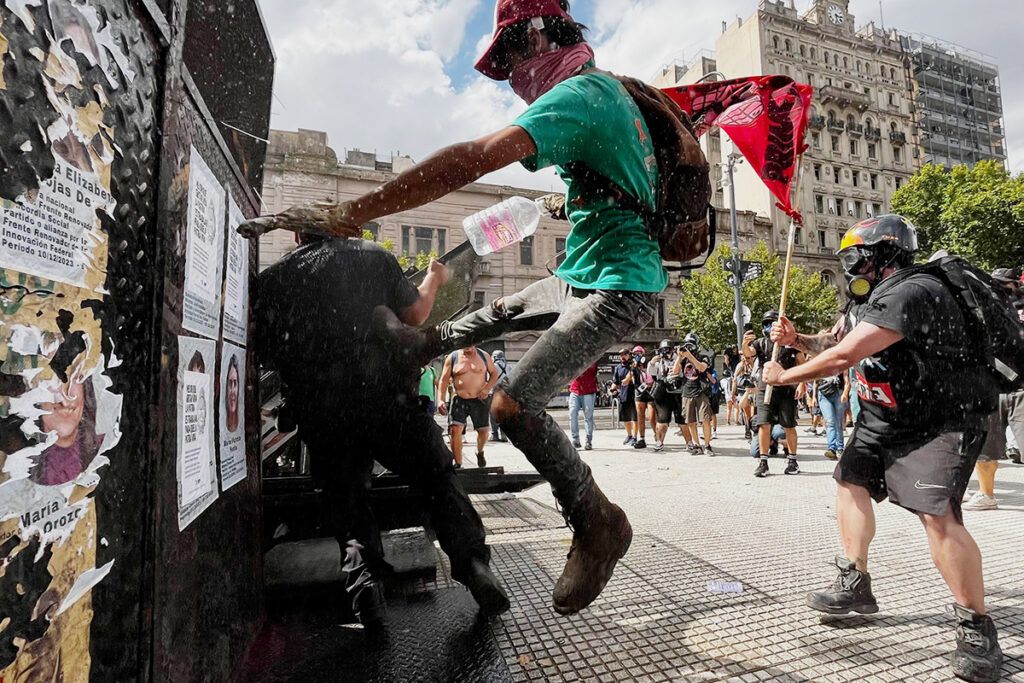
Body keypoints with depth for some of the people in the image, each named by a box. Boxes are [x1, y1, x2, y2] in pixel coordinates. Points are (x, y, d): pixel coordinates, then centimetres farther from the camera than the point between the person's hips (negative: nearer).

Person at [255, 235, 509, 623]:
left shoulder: (271, 279, 7)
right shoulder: (374, 257, 3)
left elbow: (267, 354, 12)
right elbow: (414, 315, 11)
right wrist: (434, 279, 28)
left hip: (319, 414, 2)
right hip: (386, 398, -1)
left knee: (346, 495, 18)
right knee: (438, 477, 11)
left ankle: (364, 576, 7)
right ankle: (472, 562, 4)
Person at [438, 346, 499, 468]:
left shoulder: (484, 355, 4)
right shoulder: (452, 357, 0)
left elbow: (494, 373, 11)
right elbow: (444, 380, -1)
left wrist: (487, 388, -8)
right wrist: (441, 400, -13)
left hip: (480, 400, 1)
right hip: (459, 400, -1)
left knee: (484, 431, 5)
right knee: (455, 430, -15)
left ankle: (480, 452, 40)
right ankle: (458, 464, -2)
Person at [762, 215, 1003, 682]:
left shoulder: (910, 294, -27)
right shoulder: (865, 299, 5)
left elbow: (844, 356, -32)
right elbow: (834, 341, 19)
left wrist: (784, 377, -20)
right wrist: (796, 338, -2)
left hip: (941, 423, -10)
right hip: (882, 419, 10)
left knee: (937, 515, -20)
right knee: (850, 481, 10)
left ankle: (976, 627, 1)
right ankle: (855, 585, 24)